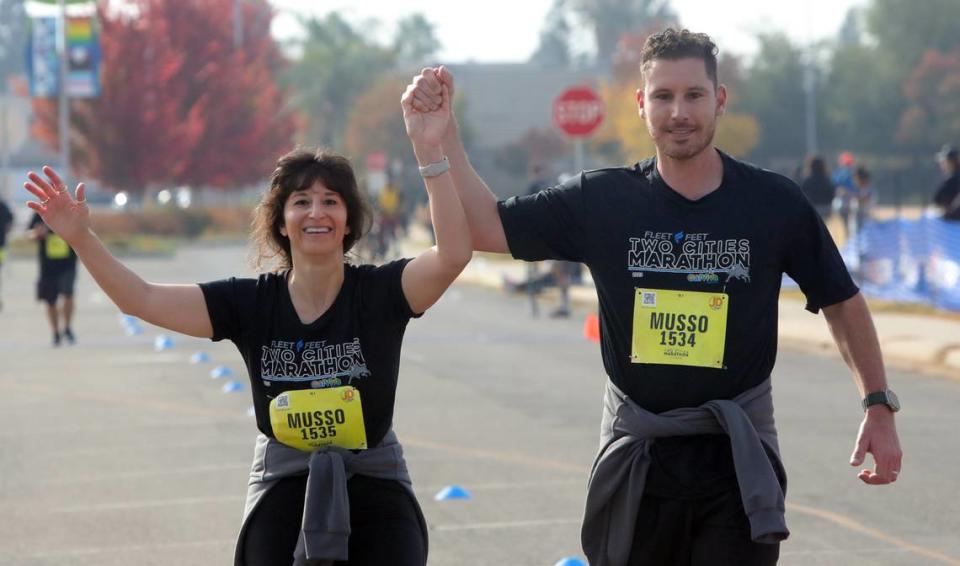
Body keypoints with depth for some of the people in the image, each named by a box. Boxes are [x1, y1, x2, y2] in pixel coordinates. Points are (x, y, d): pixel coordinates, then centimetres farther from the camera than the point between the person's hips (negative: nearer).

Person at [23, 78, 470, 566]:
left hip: (373, 477, -1)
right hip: (285, 481, 1)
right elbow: (142, 299, -12)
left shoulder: (379, 291, -11)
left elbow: (453, 255, -28)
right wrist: (80, 238, -25)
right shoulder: (251, 303, -6)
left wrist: (428, 152, -36)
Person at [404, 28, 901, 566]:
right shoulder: (601, 199, -1)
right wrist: (443, 132, -11)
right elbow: (485, 227, -2)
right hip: (636, 455, 1)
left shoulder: (776, 202, -3)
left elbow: (842, 300, 7)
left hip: (737, 457, -1)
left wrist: (879, 405, 4)